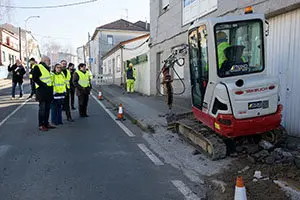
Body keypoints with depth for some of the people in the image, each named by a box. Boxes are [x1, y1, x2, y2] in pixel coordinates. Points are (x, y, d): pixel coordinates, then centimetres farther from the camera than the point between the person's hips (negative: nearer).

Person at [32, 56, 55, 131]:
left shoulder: (47, 68, 20)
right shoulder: (37, 67, -8)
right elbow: (35, 78, -16)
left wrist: (51, 86, 13)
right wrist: (43, 85, -19)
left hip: (48, 91, 9)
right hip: (41, 91, -9)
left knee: (47, 108, 12)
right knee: (42, 108, -5)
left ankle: (46, 123, 20)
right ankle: (41, 125, 1)